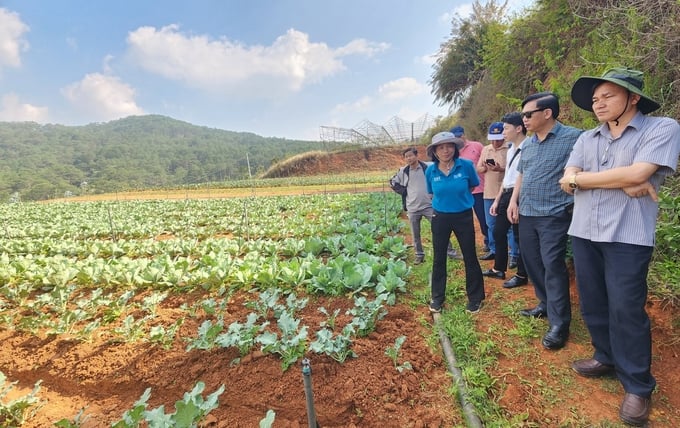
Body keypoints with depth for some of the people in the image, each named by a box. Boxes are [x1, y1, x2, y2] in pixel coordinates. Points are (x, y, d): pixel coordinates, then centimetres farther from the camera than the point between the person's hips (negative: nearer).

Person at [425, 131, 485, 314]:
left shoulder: (466, 165, -13)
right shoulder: (431, 171, -7)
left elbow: (473, 186, 5)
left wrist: (458, 198, 5)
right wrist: (444, 201, 3)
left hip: (464, 216, -1)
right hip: (440, 218, 2)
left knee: (470, 258, 7)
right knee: (439, 259, 9)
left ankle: (475, 298, 23)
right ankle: (437, 298, 24)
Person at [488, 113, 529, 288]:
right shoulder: (510, 150, 14)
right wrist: (497, 200, 20)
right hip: (506, 195, 9)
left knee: (519, 236, 2)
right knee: (498, 231, 17)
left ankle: (521, 275, 18)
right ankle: (499, 268, 33)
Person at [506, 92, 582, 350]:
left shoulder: (572, 137, -10)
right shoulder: (527, 144, 13)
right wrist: (513, 201, 11)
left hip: (554, 216, -7)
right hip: (526, 215, 7)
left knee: (553, 267, -5)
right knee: (532, 263, 14)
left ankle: (559, 324, 5)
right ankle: (545, 304, 33)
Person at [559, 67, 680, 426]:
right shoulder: (586, 139, 11)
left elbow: (637, 174, -18)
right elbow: (567, 181, 0)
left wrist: (581, 177, -6)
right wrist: (621, 182, -12)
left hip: (627, 237, -5)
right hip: (583, 234, 6)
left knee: (625, 309, -1)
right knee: (592, 303, 14)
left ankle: (638, 386, 16)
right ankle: (607, 358, 34)